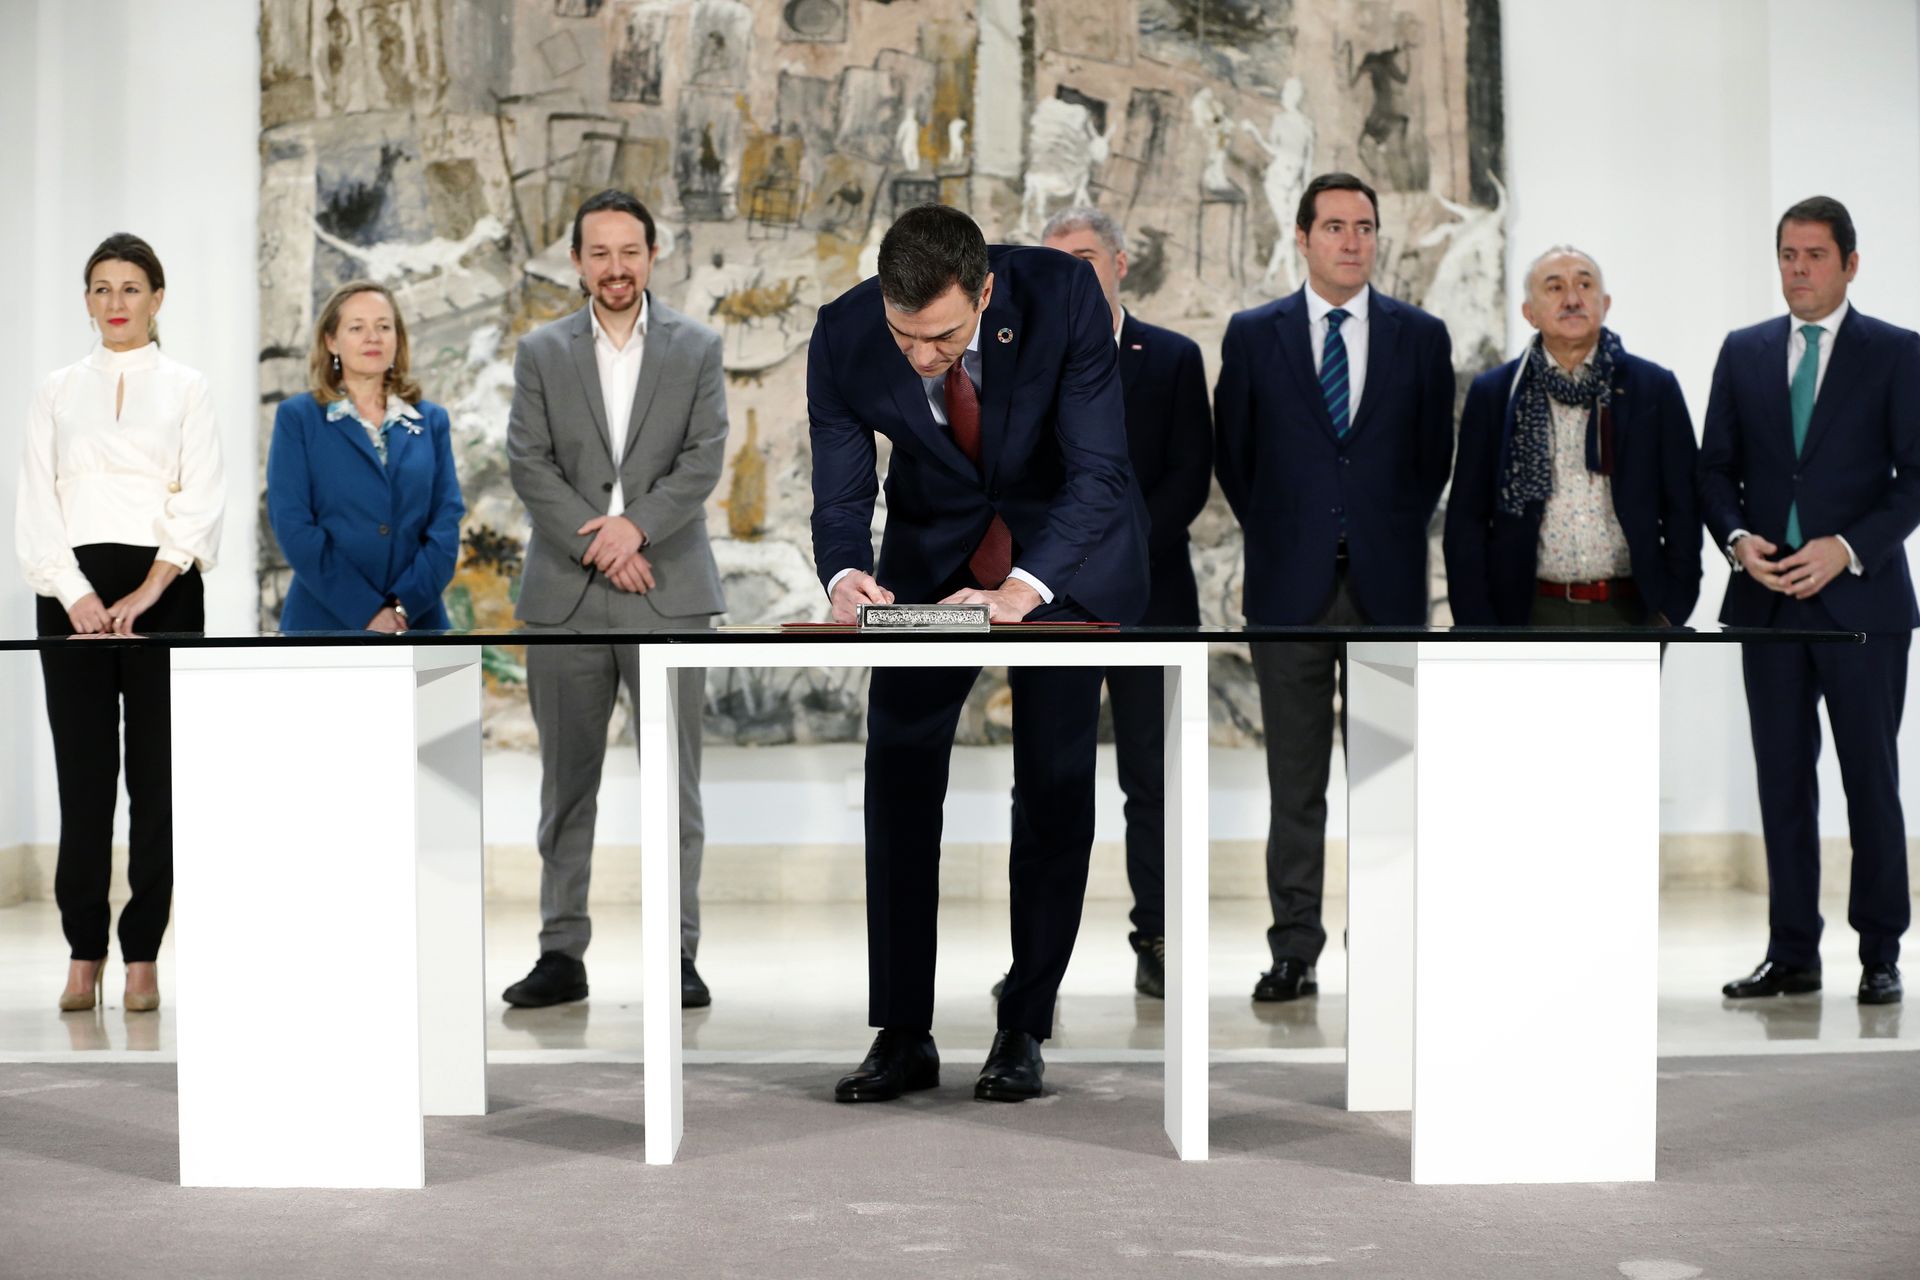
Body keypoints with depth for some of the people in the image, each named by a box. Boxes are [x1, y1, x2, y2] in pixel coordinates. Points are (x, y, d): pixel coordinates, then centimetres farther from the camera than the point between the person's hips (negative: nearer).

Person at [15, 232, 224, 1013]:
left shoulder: (186, 390, 6)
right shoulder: (57, 391, 11)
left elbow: (202, 502, -3)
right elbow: (36, 505, 3)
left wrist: (147, 593, -13)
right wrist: (76, 597, -10)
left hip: (163, 590, -1)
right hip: (73, 591, 1)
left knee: (156, 774, -1)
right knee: (84, 773, 0)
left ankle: (143, 955, 4)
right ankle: (84, 955, 6)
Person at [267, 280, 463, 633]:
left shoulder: (432, 421, 12)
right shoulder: (298, 418, 4)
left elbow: (446, 525, 5)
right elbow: (293, 527, -5)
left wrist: (404, 606, -10)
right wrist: (367, 612, -13)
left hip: (414, 628, 3)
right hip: (326, 625, -3)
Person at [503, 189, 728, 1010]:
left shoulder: (697, 349, 7)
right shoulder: (542, 353, 8)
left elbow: (704, 458, -3)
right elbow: (529, 465, -1)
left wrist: (637, 526, -17)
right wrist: (599, 546, -12)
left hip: (669, 593, -1)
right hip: (564, 595, 1)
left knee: (673, 780, -1)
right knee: (567, 782, 5)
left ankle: (677, 953, 5)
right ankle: (562, 952, 10)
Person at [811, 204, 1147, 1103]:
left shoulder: (1064, 296, -30)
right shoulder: (843, 339, -23)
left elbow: (1100, 473, -30)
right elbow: (841, 494, -16)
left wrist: (1019, 593, -44)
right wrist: (844, 575, -39)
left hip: (1067, 541, -2)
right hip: (934, 547, 2)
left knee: (1055, 782, -4)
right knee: (898, 769, -6)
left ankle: (1025, 1028, 9)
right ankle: (903, 1036, 1)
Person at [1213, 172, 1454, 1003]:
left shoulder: (1420, 336, 6)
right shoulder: (1253, 335, 4)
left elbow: (1435, 454, 11)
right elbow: (1232, 453, 10)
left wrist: (1395, 535, 8)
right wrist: (1275, 536, 7)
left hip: (1388, 586, 0)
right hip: (1291, 585, 0)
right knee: (1295, 781, 3)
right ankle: (1294, 951, 8)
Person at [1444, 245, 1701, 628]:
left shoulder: (1654, 388, 5)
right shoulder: (1493, 393, 6)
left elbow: (1683, 507, 6)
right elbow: (1466, 519, 5)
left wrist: (1673, 608, -1)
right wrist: (1476, 622, -2)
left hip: (1629, 611, 0)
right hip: (1531, 612, 0)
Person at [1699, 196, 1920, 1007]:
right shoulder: (1743, 352, 10)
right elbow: (1715, 467, 10)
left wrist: (1847, 548, -16)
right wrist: (1737, 537, -8)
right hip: (1766, 600, 3)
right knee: (1782, 782, 6)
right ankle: (1792, 955, 12)